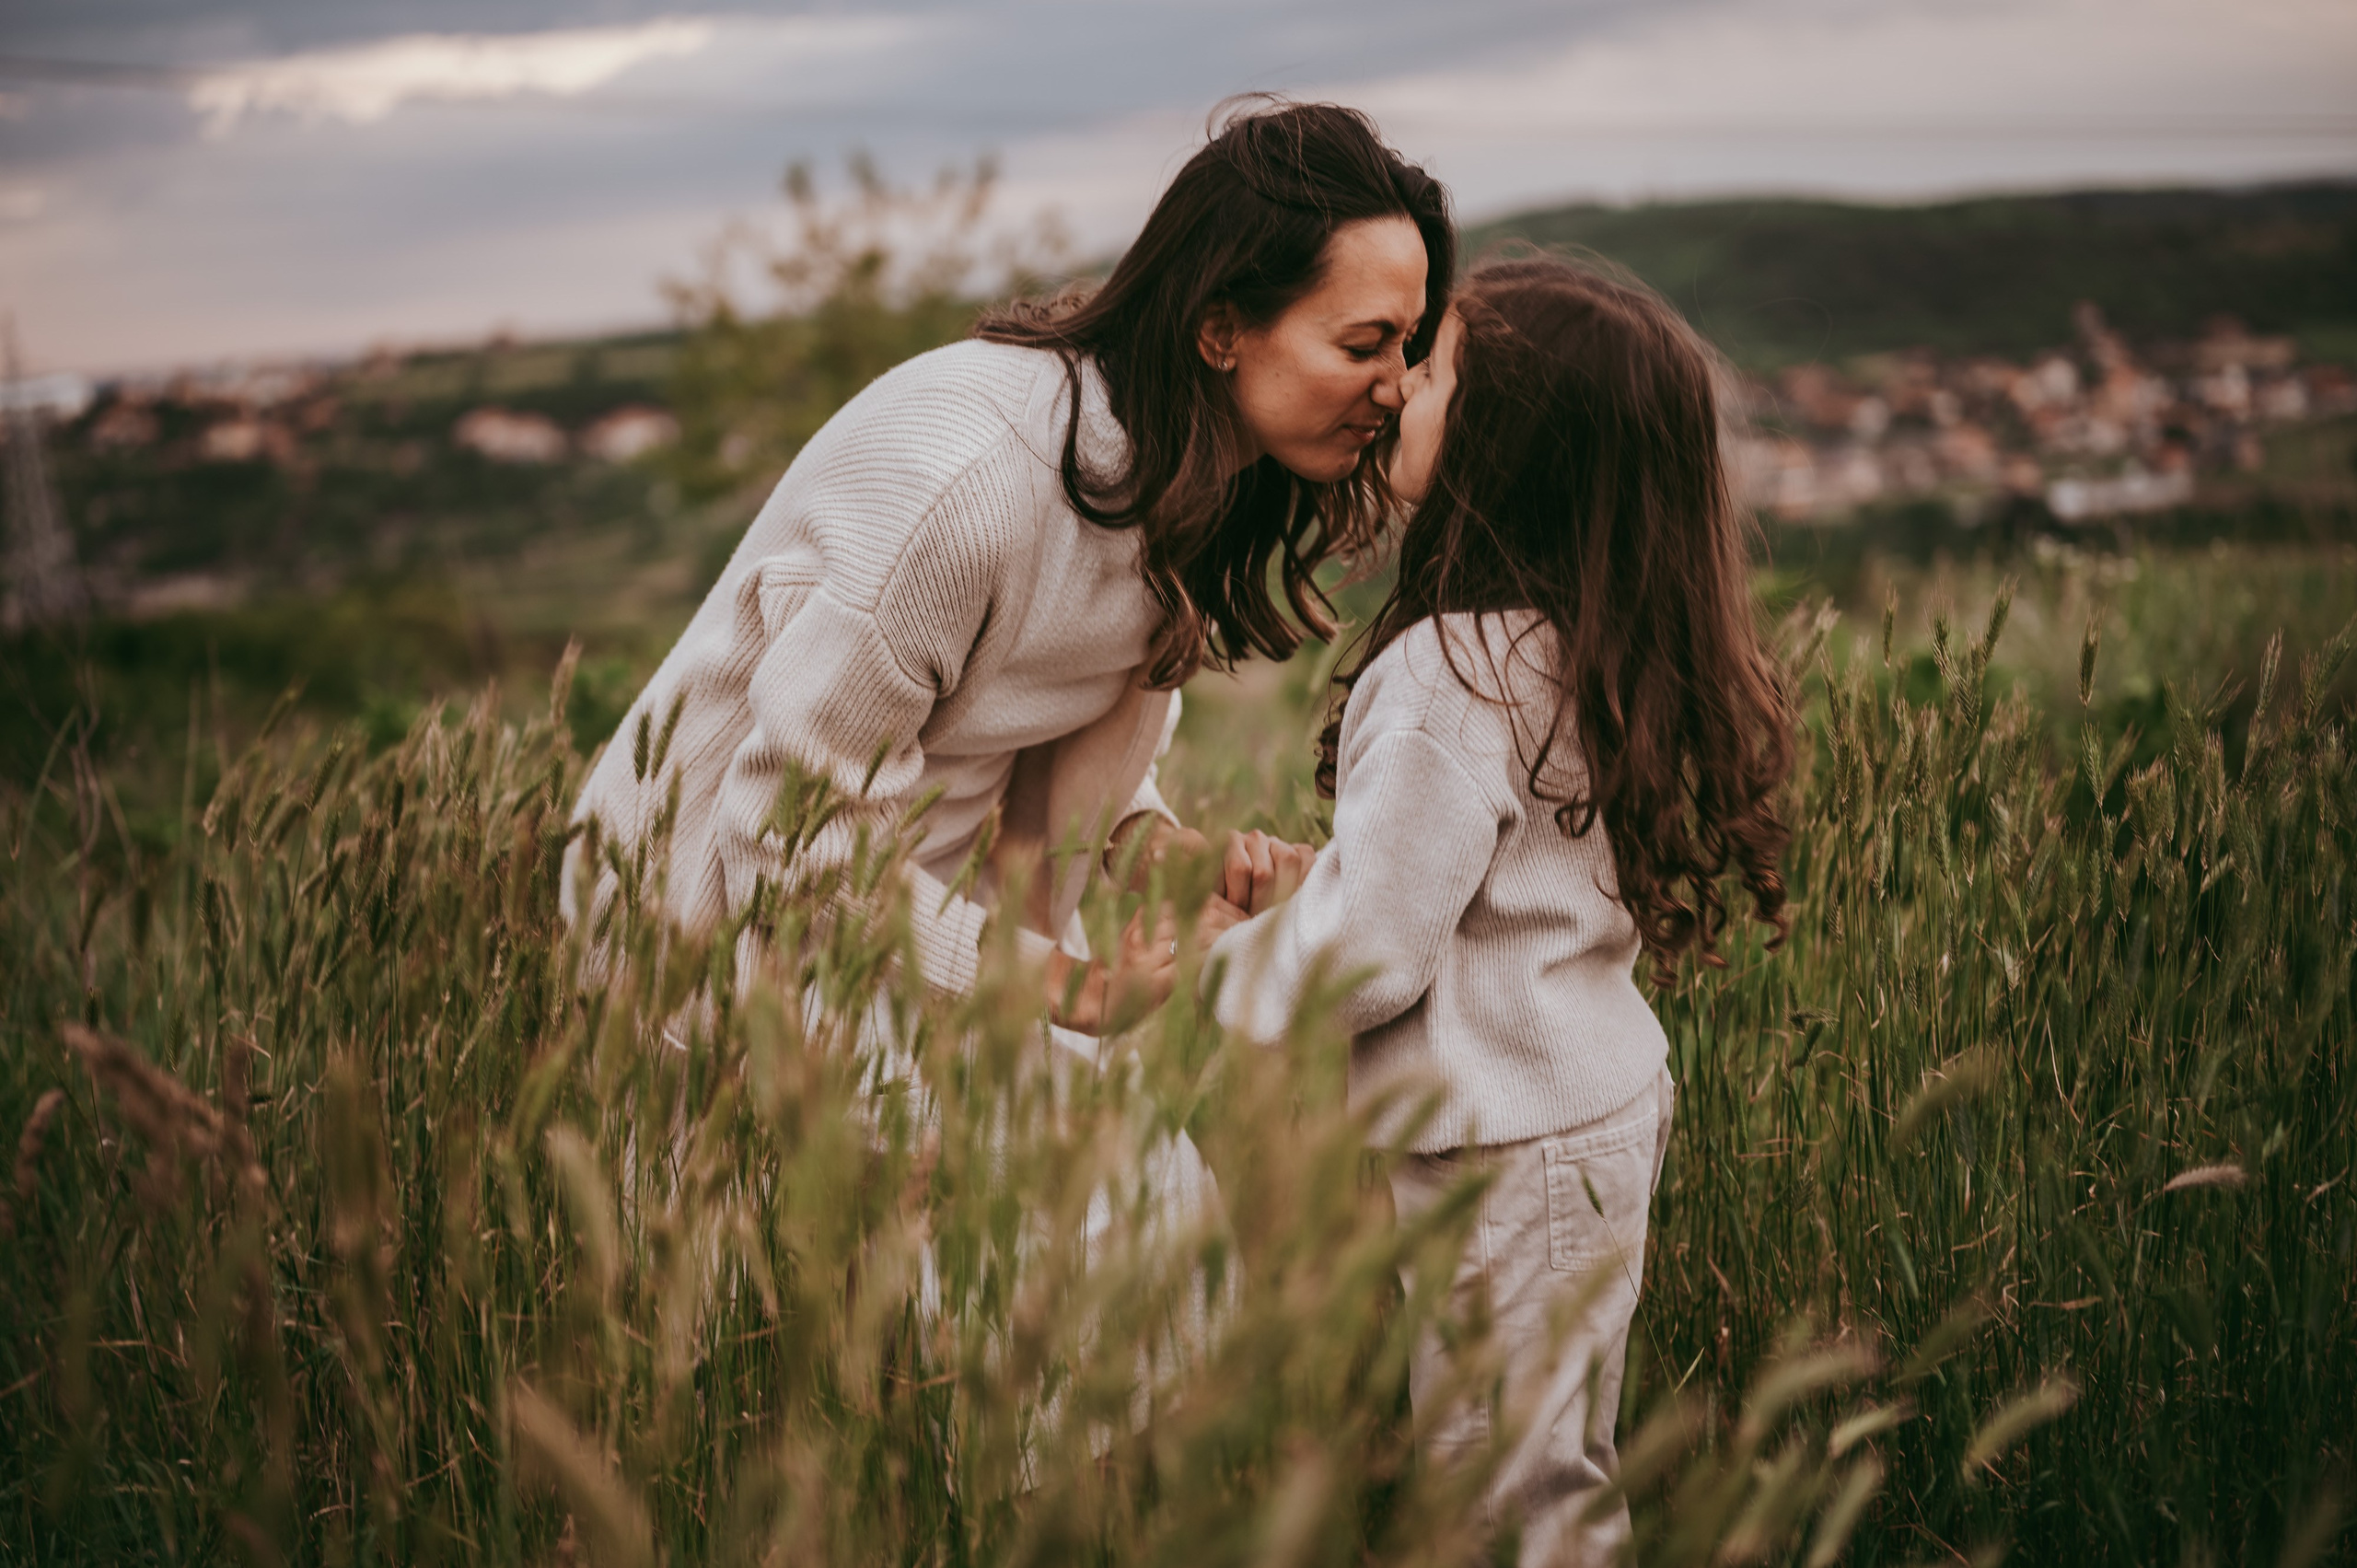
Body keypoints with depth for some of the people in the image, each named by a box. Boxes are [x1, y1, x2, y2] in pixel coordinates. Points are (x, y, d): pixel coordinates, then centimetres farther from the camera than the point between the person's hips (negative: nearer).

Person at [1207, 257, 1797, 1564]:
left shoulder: (1454, 676, -24)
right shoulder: (1602, 652, 4)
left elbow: (1368, 951, -21)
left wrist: (1226, 967, -3)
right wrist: (1314, 881, 14)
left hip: (1499, 1165, -9)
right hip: (1606, 1115, 9)